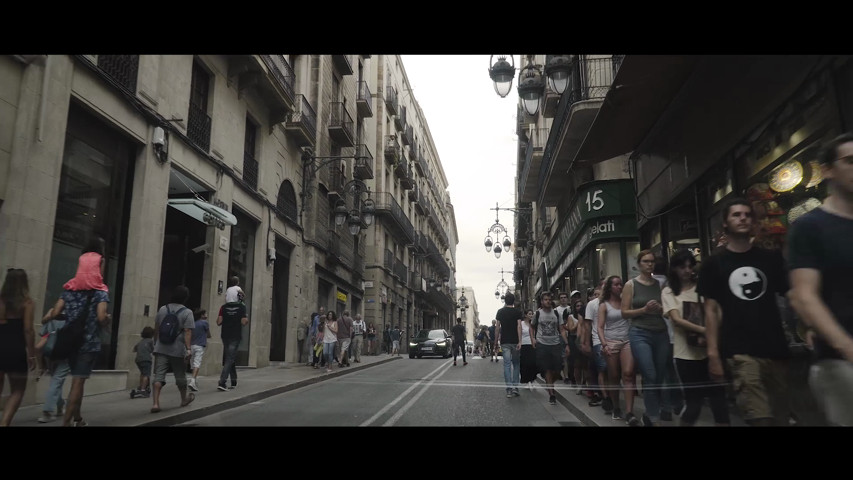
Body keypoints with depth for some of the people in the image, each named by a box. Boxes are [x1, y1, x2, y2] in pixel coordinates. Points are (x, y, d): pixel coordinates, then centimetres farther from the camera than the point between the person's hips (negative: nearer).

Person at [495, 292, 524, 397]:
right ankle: (515, 387, 7)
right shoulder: (518, 312, 0)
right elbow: (519, 326, -9)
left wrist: (496, 340, 8)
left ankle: (509, 389, -4)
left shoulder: (500, 311, 4)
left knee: (507, 364, 1)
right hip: (515, 341, 0)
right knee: (516, 364, 12)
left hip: (504, 342, 0)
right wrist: (520, 341, -13)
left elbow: (498, 327, 2)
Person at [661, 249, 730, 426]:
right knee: (693, 403, 3)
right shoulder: (669, 292, 3)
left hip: (709, 351, 2)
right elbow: (676, 319, -9)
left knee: (718, 400, 0)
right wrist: (702, 329, -24)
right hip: (686, 354, -2)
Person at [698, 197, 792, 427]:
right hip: (740, 352, -3)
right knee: (760, 418, -15)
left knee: (782, 416, 10)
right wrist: (713, 353, -6)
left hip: (776, 348, 3)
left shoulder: (771, 258, 11)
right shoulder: (714, 263, 4)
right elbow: (712, 309, 1)